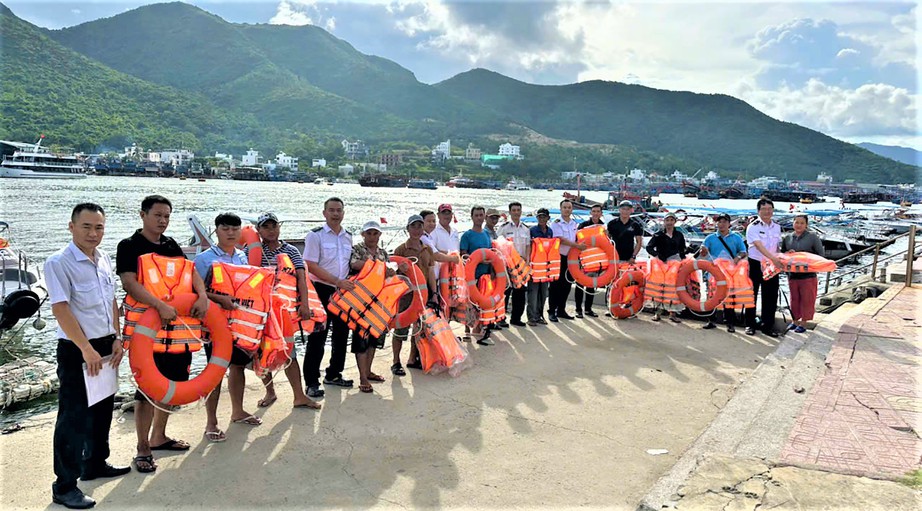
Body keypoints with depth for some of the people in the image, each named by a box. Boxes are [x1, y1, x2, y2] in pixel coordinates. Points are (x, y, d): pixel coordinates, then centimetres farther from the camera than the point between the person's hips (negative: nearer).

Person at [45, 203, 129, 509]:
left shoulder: (104, 259, 6)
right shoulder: (59, 263, -15)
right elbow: (60, 309, -19)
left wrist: (116, 339, 5)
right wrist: (86, 349, -20)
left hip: (105, 346, 7)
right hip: (76, 350, -7)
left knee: (103, 409, 18)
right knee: (74, 416, -2)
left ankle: (95, 463, 35)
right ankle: (64, 486, 9)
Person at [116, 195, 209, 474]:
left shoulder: (171, 245, 13)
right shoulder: (129, 246, -6)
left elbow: (191, 271, 6)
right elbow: (129, 283, -19)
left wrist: (203, 296, -14)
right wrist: (161, 306, -30)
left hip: (176, 324, 7)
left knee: (171, 383, 14)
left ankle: (158, 437, 31)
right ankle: (143, 449, 10)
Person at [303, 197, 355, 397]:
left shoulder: (348, 237, 11)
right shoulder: (315, 235, -7)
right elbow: (311, 266, -13)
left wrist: (349, 282, 2)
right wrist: (337, 281, -18)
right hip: (322, 291, -6)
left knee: (341, 334, 13)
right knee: (317, 337, -3)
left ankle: (334, 374, 28)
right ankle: (312, 382, 6)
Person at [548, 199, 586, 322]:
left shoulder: (574, 223, 13)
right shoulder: (556, 223, -9)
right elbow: (561, 240, -19)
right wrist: (577, 245, -22)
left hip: (570, 257, 7)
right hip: (558, 257, -7)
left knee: (567, 285, 10)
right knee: (555, 285, -4)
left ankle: (561, 310, 20)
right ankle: (551, 311, 2)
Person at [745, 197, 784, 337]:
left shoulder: (777, 226, 8)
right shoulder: (753, 227, -11)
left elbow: (777, 246, 18)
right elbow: (759, 246, -24)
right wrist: (773, 258, -35)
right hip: (755, 264, -5)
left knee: (771, 297, 5)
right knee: (752, 294, 4)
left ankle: (768, 326, 14)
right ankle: (750, 325, 13)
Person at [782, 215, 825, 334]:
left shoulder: (813, 237, -3)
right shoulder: (788, 238, 8)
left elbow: (821, 255, -3)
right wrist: (788, 254, -5)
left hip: (808, 275, -3)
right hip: (792, 274, 4)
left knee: (806, 299, 3)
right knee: (794, 299, 13)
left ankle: (803, 323, 14)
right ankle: (795, 320, 26)